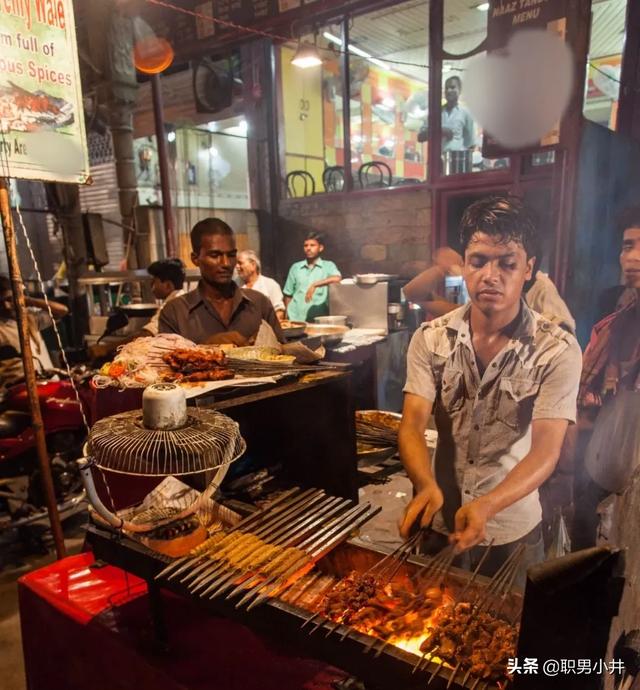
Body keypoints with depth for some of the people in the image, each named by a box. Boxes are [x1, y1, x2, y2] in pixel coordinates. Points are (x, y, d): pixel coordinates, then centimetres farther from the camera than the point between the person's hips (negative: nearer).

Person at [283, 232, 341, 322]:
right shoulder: (295, 267, 14)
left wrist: (315, 285, -22)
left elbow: (337, 278, -16)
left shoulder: (328, 266, 5)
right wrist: (287, 315, 8)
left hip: (318, 318, -2)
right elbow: (288, 294, 16)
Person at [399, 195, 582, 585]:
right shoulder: (430, 339, -9)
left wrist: (487, 506, -37)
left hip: (513, 532, -1)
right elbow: (413, 425, -15)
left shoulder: (558, 351, -15)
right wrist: (427, 486, -34)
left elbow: (546, 451, -21)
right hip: (439, 524, 2)